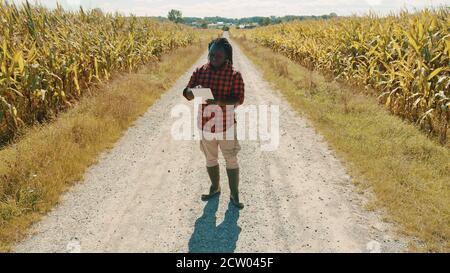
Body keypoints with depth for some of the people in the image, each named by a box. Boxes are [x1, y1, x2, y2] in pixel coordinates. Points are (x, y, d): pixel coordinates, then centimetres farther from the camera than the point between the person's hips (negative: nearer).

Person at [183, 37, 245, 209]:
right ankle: (215, 188, 38)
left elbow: (239, 99, -15)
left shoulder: (234, 75, -10)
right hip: (205, 124, 4)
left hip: (226, 125, -3)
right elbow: (187, 94, 2)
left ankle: (234, 194, 19)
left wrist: (219, 101, -30)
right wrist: (191, 91, -23)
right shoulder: (200, 71, 0)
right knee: (210, 159, 18)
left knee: (231, 160, 5)